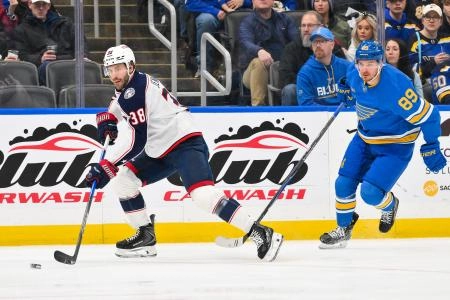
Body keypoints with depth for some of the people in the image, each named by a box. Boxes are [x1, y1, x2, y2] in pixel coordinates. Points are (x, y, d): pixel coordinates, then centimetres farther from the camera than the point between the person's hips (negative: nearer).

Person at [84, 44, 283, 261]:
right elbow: (112, 111, 35)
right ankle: (145, 236, 12)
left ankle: (261, 235, -29)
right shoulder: (125, 90, 13)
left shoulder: (136, 89, -17)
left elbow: (138, 142, -22)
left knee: (203, 194, -28)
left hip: (185, 143, -10)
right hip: (160, 152, 10)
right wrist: (106, 122, 9)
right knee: (122, 181, 4)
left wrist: (105, 167, -23)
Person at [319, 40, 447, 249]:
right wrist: (347, 93, -5)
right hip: (365, 138, 7)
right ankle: (343, 230, 29)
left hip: (395, 146, -7)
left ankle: (390, 205, 21)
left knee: (370, 193, -16)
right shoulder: (354, 74, -12)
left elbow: (426, 114, -26)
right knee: (344, 184, 6)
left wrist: (431, 147, -20)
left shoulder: (395, 86, -34)